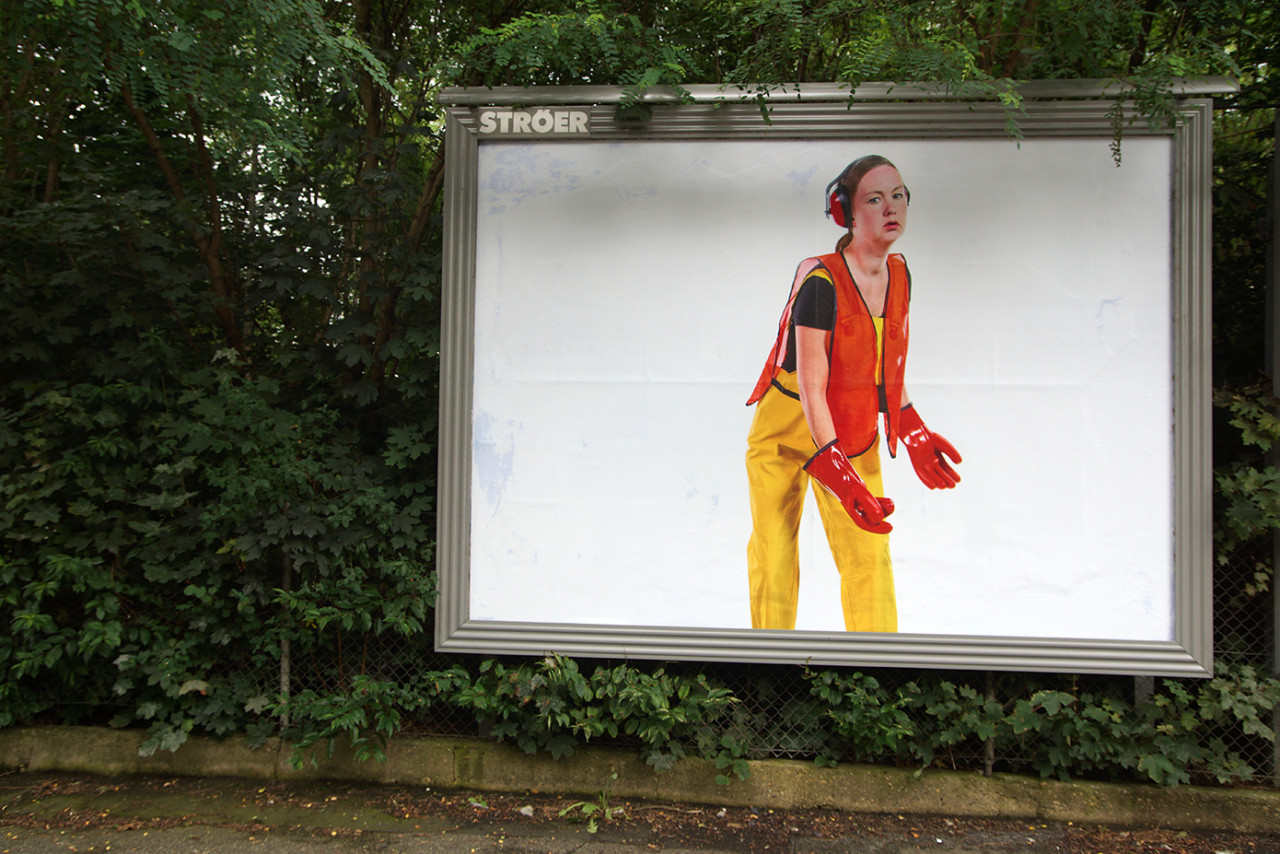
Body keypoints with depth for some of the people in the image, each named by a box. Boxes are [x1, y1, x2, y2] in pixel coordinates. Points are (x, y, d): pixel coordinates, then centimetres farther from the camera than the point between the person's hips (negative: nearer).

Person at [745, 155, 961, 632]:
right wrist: (838, 473, -29)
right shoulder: (820, 282, -23)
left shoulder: (899, 274, -2)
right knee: (773, 552, 2)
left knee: (870, 556, 0)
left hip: (852, 432, 6)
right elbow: (811, 387, -25)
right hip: (786, 429, -5)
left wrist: (914, 433, 12)